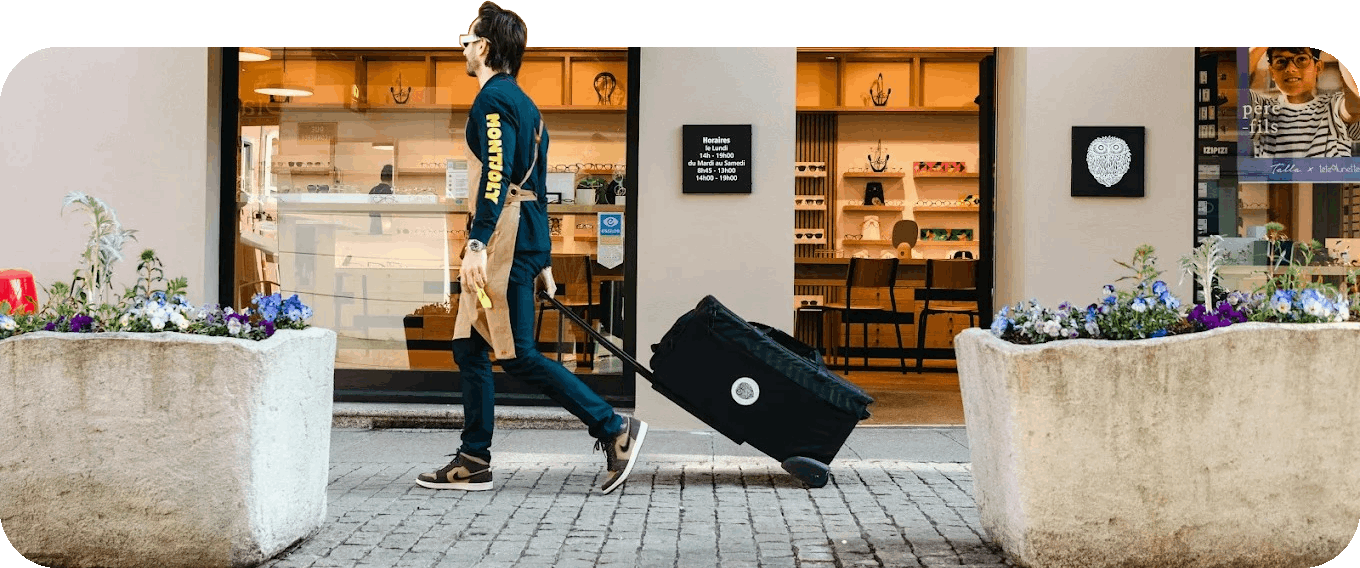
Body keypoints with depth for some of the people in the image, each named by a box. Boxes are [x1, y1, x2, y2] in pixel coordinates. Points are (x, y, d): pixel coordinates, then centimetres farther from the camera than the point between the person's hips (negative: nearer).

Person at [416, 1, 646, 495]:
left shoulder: (493, 98, -8)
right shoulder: (523, 103, 22)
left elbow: (497, 174, -21)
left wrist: (477, 243, -27)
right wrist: (542, 261, 22)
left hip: (507, 235, -10)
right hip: (525, 234, 10)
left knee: (518, 354, -8)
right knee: (469, 348, 11)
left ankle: (615, 430, -7)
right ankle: (474, 462, 14)